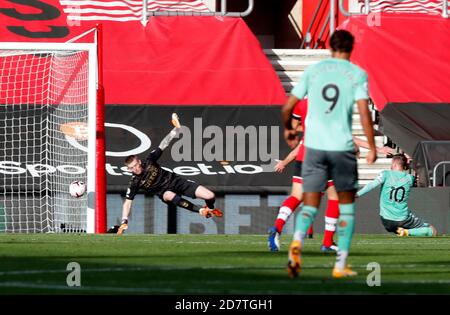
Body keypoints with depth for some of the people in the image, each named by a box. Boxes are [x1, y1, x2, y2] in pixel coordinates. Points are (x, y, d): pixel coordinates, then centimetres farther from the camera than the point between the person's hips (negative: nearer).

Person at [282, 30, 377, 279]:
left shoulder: (313, 70, 7)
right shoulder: (357, 74, -1)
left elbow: (287, 107, 8)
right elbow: (364, 112, -12)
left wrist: (287, 128, 27)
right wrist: (372, 147, -7)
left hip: (314, 146, 2)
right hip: (342, 146, -2)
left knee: (310, 205, 5)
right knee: (346, 204, 15)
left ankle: (297, 242, -27)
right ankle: (340, 265, 13)